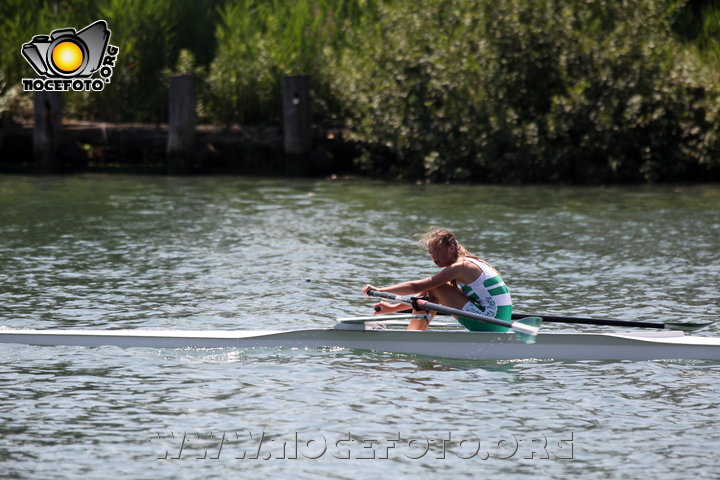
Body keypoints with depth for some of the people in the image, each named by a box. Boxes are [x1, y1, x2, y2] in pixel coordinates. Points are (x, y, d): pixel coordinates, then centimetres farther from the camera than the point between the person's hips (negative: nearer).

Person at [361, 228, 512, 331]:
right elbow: (425, 294, 22)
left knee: (434, 289, -6)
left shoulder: (459, 266, -11)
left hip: (488, 322, -10)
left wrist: (380, 290, -8)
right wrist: (393, 308, 21)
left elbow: (416, 287, -14)